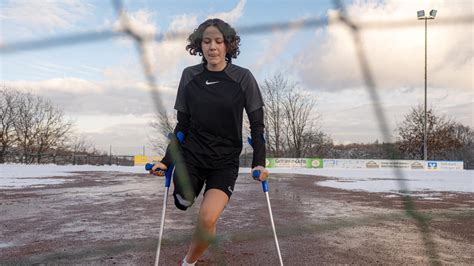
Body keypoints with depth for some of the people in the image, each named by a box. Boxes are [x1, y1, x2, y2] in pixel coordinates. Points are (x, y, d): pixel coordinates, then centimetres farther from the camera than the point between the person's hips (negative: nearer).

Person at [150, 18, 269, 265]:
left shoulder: (242, 78, -8)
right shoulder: (190, 76, -1)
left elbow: (257, 124, -3)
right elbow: (182, 124, 4)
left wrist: (259, 162, -13)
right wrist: (167, 160, -1)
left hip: (225, 160, -3)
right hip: (191, 155, 3)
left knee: (207, 218, -18)